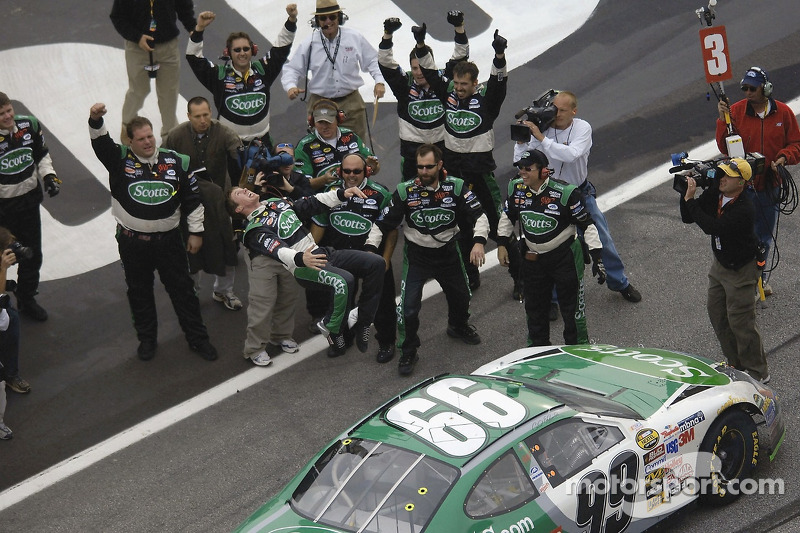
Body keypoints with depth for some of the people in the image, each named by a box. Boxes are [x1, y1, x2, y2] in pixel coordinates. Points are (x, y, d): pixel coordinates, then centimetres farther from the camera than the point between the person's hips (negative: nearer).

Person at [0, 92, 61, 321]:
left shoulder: (29, 125, -10)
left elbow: (42, 154, 8)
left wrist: (49, 175, -6)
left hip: (29, 200, 5)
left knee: (32, 254, 20)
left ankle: (27, 299, 41)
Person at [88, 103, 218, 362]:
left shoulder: (176, 162, -3)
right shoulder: (120, 159, -7)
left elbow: (192, 199, 4)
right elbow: (101, 142, -26)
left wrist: (195, 231, 4)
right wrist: (96, 120, -47)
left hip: (168, 240, 0)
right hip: (132, 242, 0)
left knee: (182, 289, 9)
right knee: (139, 292, 13)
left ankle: (197, 338, 22)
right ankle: (147, 338, 31)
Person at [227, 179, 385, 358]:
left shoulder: (275, 201, 20)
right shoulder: (255, 230, -4)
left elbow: (311, 205, 20)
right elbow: (278, 250, -22)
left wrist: (342, 194, 8)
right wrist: (300, 258, -42)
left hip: (322, 253, 8)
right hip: (303, 268, -8)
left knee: (376, 263, -8)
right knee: (344, 281, -35)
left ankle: (362, 322, -2)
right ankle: (332, 329, -10)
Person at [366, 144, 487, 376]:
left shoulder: (456, 187, -14)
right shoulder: (405, 191, -16)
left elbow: (478, 215, -13)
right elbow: (382, 223, -11)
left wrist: (478, 242, -30)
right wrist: (370, 249, -23)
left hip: (448, 251, 2)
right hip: (416, 254, -2)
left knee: (461, 295, 21)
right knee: (408, 307, -12)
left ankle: (458, 326, 55)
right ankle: (408, 352, 10)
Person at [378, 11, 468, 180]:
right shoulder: (405, 85, -6)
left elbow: (460, 57, -8)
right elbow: (385, 63, -14)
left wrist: (459, 28, -21)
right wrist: (387, 35, -27)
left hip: (442, 145, 1)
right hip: (412, 147, -1)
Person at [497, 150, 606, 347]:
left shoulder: (565, 193, -22)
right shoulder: (516, 189, -7)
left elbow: (587, 225, -16)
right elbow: (508, 216, 12)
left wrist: (597, 258, -18)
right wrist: (502, 244, 8)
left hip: (564, 255, -5)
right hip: (532, 257, 5)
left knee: (572, 306, 3)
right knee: (534, 306, 16)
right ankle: (537, 346, 35)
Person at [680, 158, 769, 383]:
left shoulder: (744, 210, -32)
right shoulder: (714, 193, -9)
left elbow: (711, 227, -38)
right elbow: (687, 218, -4)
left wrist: (690, 199, -33)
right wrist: (686, 193, -20)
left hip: (740, 271, -8)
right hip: (719, 263, 8)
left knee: (740, 321, -2)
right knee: (717, 313, 15)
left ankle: (758, 372, 13)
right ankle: (735, 363, 32)